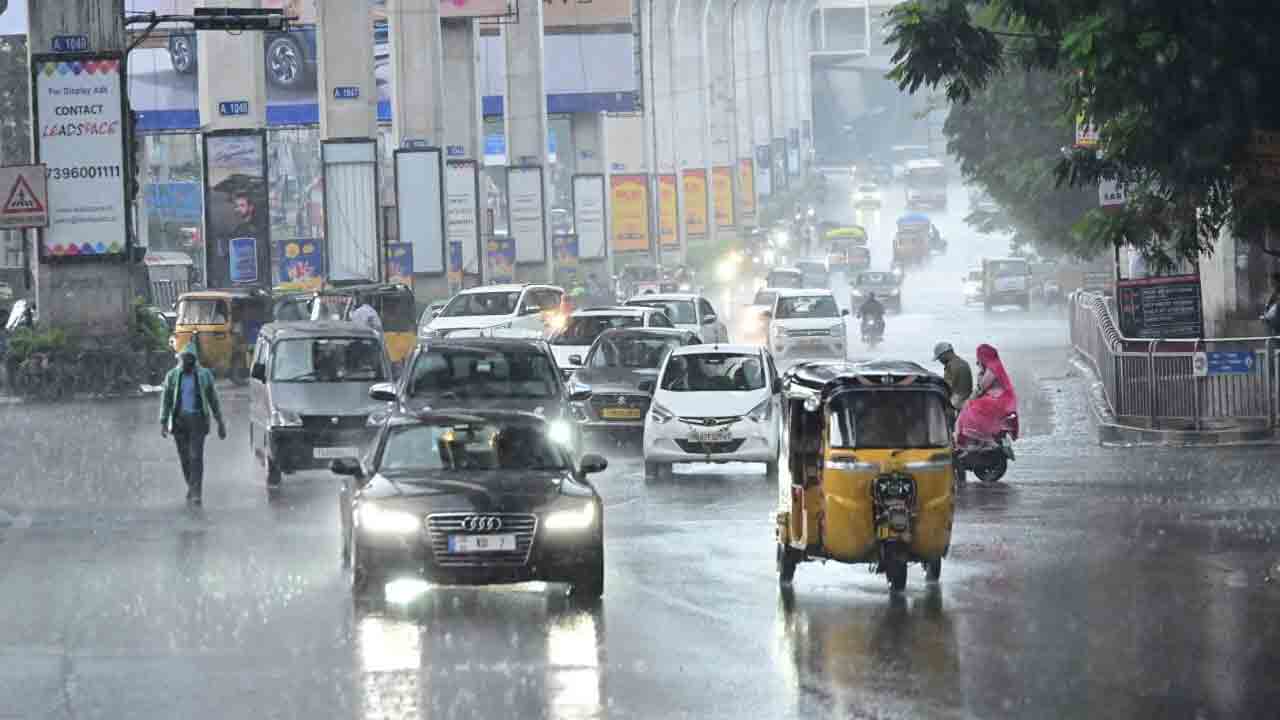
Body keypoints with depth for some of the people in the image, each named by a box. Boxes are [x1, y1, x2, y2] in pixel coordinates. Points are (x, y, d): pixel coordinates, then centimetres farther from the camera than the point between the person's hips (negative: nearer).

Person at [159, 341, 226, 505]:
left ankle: (196, 494, -15)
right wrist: (163, 423, -6)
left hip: (198, 420, -2)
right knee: (185, 457, 9)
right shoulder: (172, 376, 4)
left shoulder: (204, 375, 1)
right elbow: (166, 400, 4)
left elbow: (213, 399, 6)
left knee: (196, 457, -13)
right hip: (179, 421, 2)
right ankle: (192, 486, 32)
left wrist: (220, 422, 5)